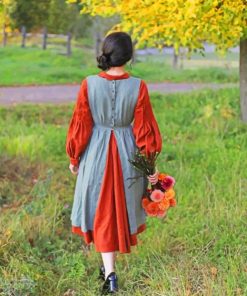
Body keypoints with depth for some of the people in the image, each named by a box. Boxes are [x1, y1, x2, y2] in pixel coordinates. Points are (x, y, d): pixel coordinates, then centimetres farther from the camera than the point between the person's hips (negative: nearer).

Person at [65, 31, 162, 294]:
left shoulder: (89, 84, -14)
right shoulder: (138, 87, -14)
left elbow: (80, 125, -6)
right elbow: (144, 128, -8)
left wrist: (74, 157, 8)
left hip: (96, 153, 0)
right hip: (128, 153, 0)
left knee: (102, 211, 11)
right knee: (122, 208, 20)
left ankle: (110, 273, 5)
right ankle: (109, 265, 36)